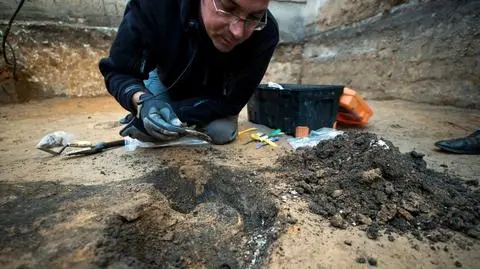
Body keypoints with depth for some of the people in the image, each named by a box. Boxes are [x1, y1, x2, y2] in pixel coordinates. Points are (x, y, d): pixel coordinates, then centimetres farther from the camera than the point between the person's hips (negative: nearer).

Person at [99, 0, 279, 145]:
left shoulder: (265, 33, -36)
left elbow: (231, 100, -29)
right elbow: (117, 70, -26)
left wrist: (176, 112, -39)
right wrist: (142, 101, -48)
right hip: (167, 78, 1)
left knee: (222, 133, -21)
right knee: (148, 132, -14)